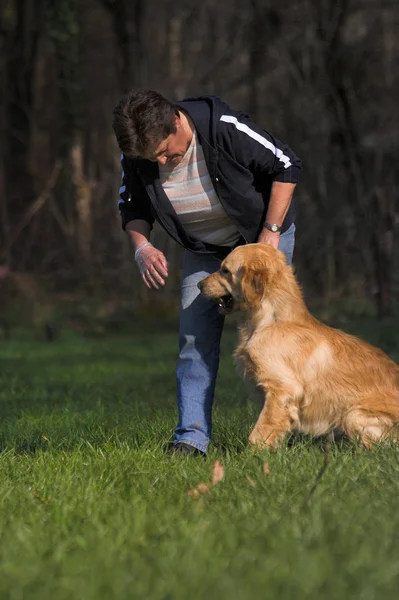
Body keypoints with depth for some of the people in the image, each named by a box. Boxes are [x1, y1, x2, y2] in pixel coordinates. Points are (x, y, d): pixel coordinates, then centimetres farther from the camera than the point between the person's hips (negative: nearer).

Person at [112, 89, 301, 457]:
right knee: (194, 340, -5)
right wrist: (141, 246, -19)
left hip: (263, 235, -4)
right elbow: (132, 205, 1)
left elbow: (287, 167, -20)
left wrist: (271, 233, -22)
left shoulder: (226, 129, -32)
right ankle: (191, 440, -6)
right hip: (203, 249, 4)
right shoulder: (137, 154, -18)